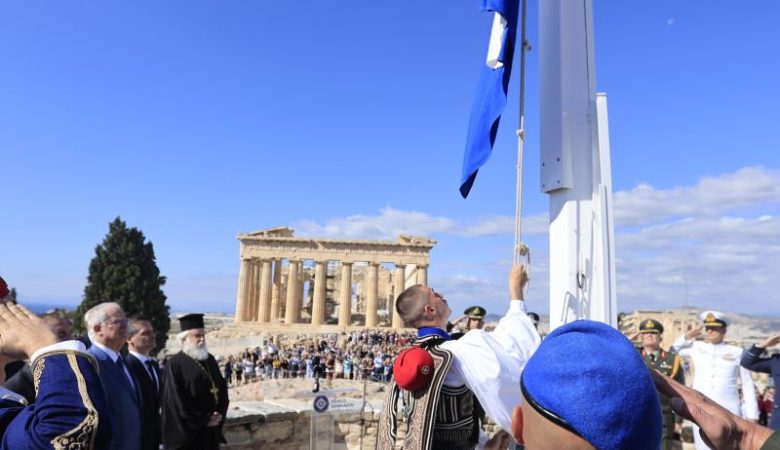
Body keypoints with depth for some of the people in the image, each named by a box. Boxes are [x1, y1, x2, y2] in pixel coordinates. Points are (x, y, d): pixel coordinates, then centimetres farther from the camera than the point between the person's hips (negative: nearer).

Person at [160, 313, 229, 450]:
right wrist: (203, 419, -13)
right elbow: (175, 400, -16)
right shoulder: (175, 364, -12)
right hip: (187, 431, -6)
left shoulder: (210, 360, 9)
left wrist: (220, 413, -5)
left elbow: (222, 387, 11)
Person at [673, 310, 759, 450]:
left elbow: (747, 384, 6)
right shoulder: (696, 347, 7)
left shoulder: (736, 352, 2)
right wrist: (686, 337, 8)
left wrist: (752, 415, 3)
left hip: (728, 412, -1)